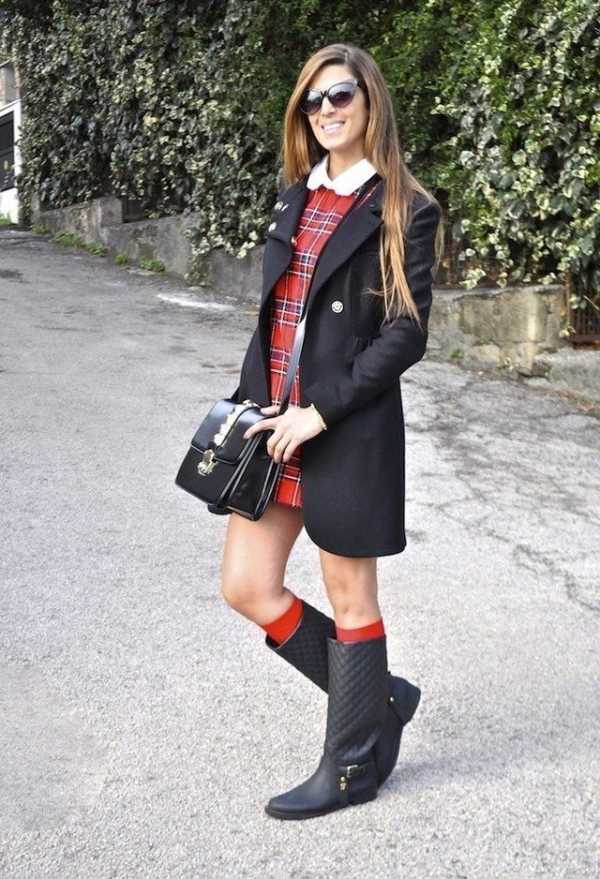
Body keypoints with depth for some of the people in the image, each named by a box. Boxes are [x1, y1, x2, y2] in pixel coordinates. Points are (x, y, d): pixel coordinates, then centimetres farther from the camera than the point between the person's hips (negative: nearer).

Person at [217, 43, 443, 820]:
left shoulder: (405, 212, -7)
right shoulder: (294, 200, 13)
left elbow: (406, 336, -12)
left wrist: (319, 413, -17)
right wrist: (248, 401, 6)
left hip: (348, 430, -7)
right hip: (274, 424, 7)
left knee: (349, 596, 5)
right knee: (246, 588, 8)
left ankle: (353, 767, 24)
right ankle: (378, 695, 27)